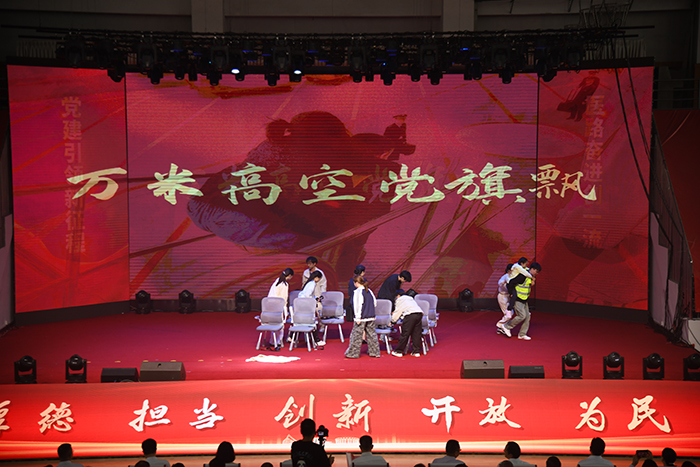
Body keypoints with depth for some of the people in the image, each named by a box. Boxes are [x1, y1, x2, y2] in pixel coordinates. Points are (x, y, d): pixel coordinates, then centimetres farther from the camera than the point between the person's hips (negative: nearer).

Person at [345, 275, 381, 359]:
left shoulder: (357, 292, -12)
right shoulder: (369, 291, 8)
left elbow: (357, 305, -15)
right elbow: (375, 303, 14)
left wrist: (358, 318, -13)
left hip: (362, 318, -7)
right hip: (371, 317, 7)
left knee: (356, 336, 1)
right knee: (372, 334, 12)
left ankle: (353, 353, 6)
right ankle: (374, 352, 16)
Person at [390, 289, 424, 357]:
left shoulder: (400, 299, 15)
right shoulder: (410, 298, 35)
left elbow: (397, 311, 14)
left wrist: (392, 320, 27)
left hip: (410, 315, -6)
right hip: (419, 314, 6)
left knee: (405, 334, -2)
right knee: (416, 334, 10)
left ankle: (398, 351, 4)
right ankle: (416, 351, 10)